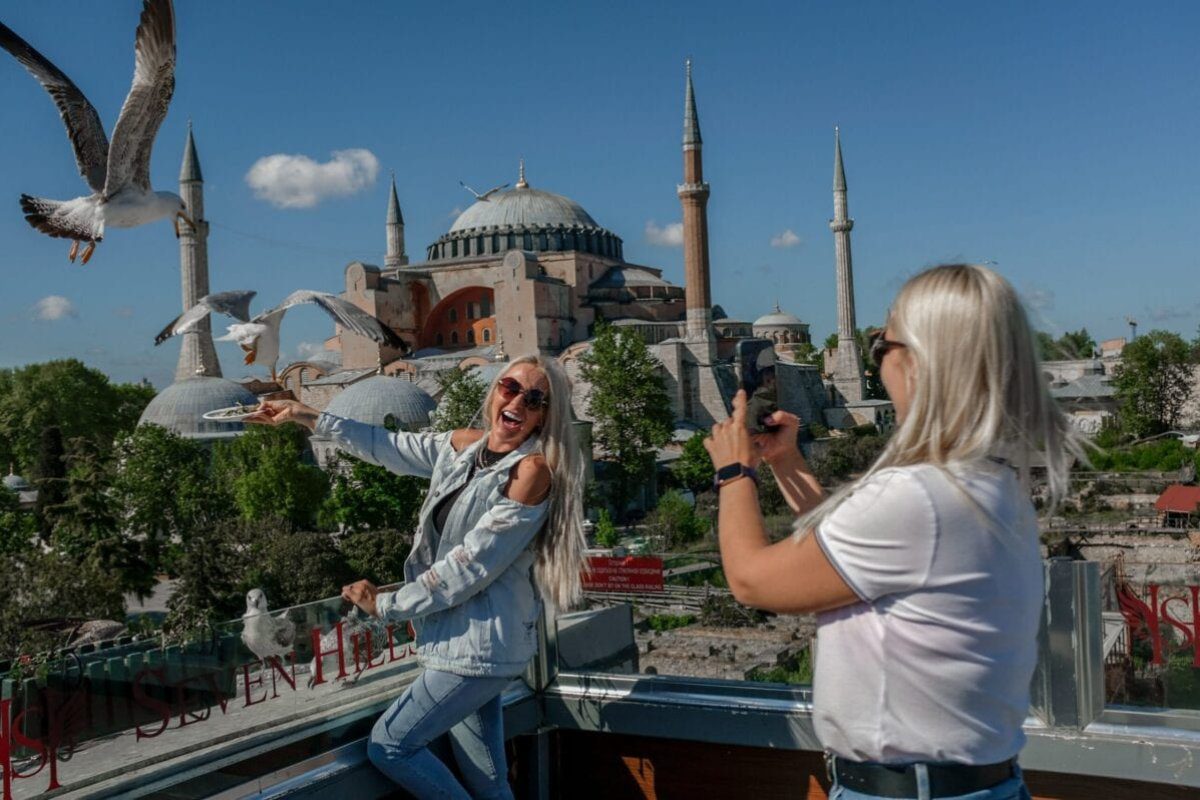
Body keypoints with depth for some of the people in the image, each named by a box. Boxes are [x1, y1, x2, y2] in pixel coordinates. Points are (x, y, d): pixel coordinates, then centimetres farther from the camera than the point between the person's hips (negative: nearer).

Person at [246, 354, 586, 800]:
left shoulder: (533, 470, -18)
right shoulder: (465, 447, 5)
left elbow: (470, 565, -18)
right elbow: (388, 447, 20)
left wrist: (387, 605, -8)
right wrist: (310, 418, 18)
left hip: (481, 646, -7)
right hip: (467, 641, 7)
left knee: (389, 746, 2)